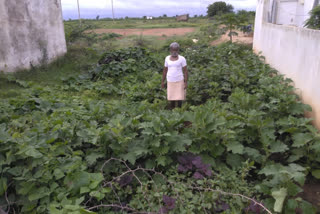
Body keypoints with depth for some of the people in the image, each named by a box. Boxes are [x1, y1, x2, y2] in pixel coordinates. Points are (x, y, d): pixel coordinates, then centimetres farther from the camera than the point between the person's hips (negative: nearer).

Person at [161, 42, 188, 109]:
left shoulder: (182, 59, -6)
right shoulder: (167, 58, 2)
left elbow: (185, 71, -6)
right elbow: (165, 70, 8)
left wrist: (186, 82, -10)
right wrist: (162, 81, 8)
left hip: (179, 81, -2)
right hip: (170, 81, 2)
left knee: (179, 98, 0)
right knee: (171, 98, 6)